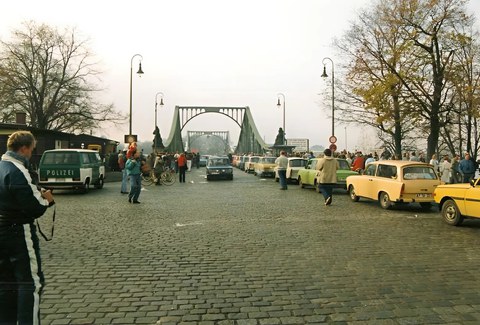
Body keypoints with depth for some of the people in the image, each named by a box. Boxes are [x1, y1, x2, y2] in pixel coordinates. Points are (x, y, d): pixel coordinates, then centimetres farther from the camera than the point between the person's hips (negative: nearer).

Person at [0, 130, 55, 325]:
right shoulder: (17, 171, -20)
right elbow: (34, 207, -24)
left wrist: (38, 193, 4)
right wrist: (46, 199, -5)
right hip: (19, 233, -9)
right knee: (32, 282, 0)